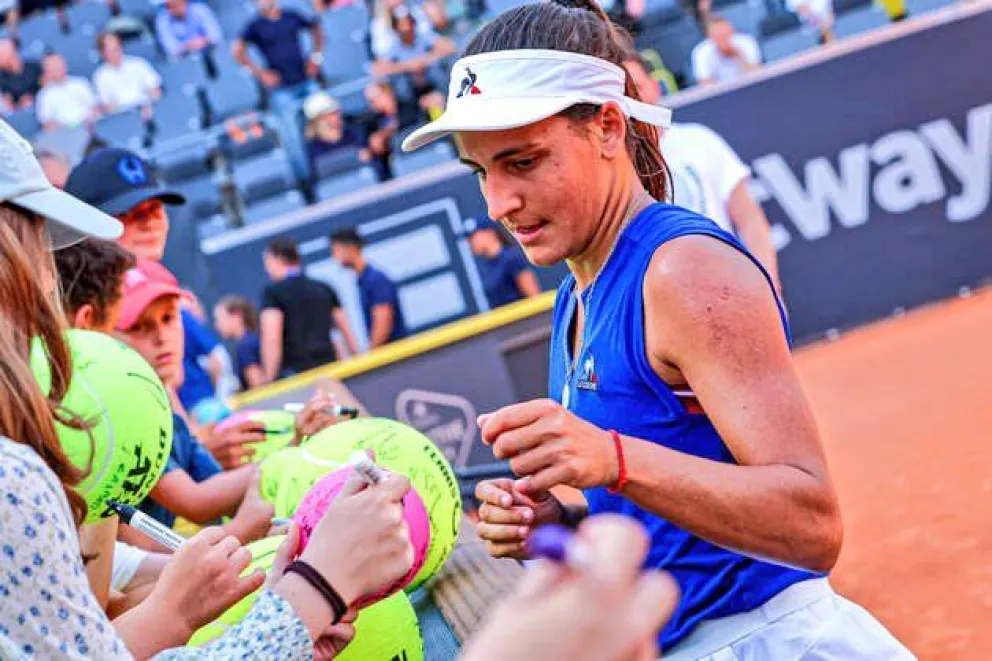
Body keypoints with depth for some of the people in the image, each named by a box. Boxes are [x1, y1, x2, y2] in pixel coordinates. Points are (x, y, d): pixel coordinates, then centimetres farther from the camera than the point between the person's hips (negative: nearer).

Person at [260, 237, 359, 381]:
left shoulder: (273, 292, -1)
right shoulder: (324, 289, 16)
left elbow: (271, 339, -11)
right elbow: (347, 331, 16)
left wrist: (269, 379, -9)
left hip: (295, 371, -5)